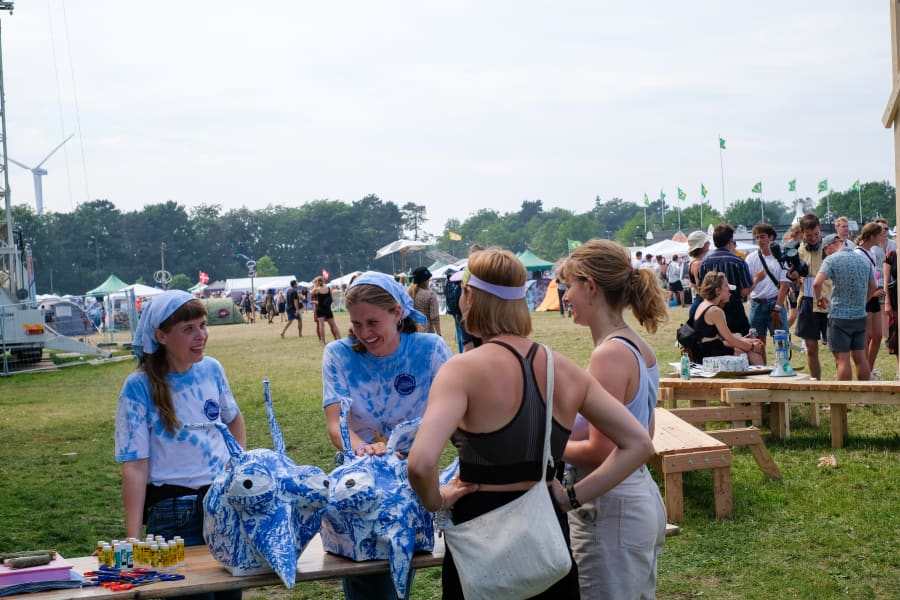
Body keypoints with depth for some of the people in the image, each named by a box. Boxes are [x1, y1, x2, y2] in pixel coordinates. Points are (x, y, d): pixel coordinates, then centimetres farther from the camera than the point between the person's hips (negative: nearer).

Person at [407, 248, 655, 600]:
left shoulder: (463, 370, -16)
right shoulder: (566, 370, 0)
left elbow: (421, 463, -30)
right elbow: (639, 445, 1)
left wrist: (436, 501, -11)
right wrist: (574, 496, 1)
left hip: (482, 533, -4)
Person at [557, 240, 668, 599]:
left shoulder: (609, 355, -21)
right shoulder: (640, 349, 7)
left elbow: (600, 453, -22)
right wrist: (567, 431, 13)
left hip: (610, 513, -9)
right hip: (641, 499, 9)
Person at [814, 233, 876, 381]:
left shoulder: (831, 260, -10)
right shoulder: (864, 259, 9)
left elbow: (817, 283, -23)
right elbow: (872, 287, 17)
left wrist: (819, 298, -5)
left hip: (839, 316, -6)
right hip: (860, 315, 6)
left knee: (843, 359, -3)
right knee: (860, 357, 10)